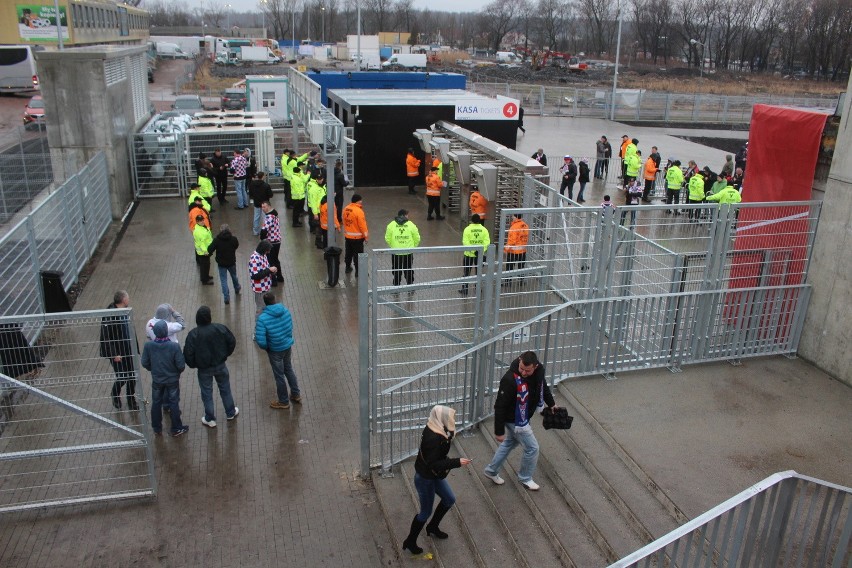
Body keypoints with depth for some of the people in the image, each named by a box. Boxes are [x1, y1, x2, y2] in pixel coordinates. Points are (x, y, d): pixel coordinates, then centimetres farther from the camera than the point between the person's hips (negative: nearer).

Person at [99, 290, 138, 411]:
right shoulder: (110, 316, -24)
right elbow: (106, 337, -20)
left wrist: (134, 347, 13)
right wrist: (114, 354, -17)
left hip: (129, 351, 6)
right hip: (117, 353, -6)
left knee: (132, 376, 12)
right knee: (122, 377, 2)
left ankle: (131, 400, 31)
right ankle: (115, 395, 34)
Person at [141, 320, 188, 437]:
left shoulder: (148, 346, -18)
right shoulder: (174, 346, -25)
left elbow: (145, 363, -6)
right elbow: (181, 365, -19)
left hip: (156, 380, 2)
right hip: (172, 380, -2)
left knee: (156, 403, 19)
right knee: (174, 404, 13)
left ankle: (157, 428, 32)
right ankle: (176, 429, 23)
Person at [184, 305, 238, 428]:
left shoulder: (193, 334, -21)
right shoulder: (220, 328, -15)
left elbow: (188, 354, -19)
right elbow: (232, 342, -3)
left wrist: (193, 365, 0)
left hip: (204, 369, -2)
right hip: (220, 366, 2)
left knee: (207, 393, 14)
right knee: (225, 389, 21)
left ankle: (210, 419, 26)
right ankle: (231, 413, 36)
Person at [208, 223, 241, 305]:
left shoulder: (217, 240, -20)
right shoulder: (233, 239, -15)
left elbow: (209, 250, -18)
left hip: (221, 264, -2)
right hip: (232, 262, 2)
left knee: (223, 280, 8)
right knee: (234, 276, 27)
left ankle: (226, 298, 6)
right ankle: (237, 289, 51)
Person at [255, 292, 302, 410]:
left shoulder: (262, 318, -25)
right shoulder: (286, 311, -10)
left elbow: (260, 340, -25)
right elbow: (290, 328, 3)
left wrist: (265, 347, -5)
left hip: (275, 350, -5)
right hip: (288, 346, 5)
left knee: (279, 375, 13)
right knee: (289, 369, 27)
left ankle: (283, 402, 31)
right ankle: (296, 395, 41)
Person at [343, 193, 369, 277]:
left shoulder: (346, 209, 0)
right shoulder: (359, 211, -22)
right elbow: (362, 225, -19)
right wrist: (366, 236, -10)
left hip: (347, 236, 7)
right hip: (357, 237, -7)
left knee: (348, 252, 21)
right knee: (358, 254, 2)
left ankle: (348, 267, 35)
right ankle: (358, 271, 7)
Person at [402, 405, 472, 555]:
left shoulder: (436, 431, -6)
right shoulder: (433, 438, -34)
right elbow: (433, 464, -32)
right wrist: (457, 462, -30)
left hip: (434, 475, 9)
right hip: (425, 479, -9)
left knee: (449, 499, 22)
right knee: (426, 512, 10)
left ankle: (433, 527, 43)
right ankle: (410, 542, 30)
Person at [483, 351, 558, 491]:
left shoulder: (539, 370, -15)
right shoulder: (510, 380, -36)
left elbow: (543, 385, 10)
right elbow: (500, 406, -28)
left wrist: (551, 404, 20)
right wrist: (499, 431, -23)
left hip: (524, 417, 8)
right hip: (515, 420, -8)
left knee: (509, 443, 24)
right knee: (532, 448, 5)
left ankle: (491, 470, 44)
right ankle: (525, 478, 31)